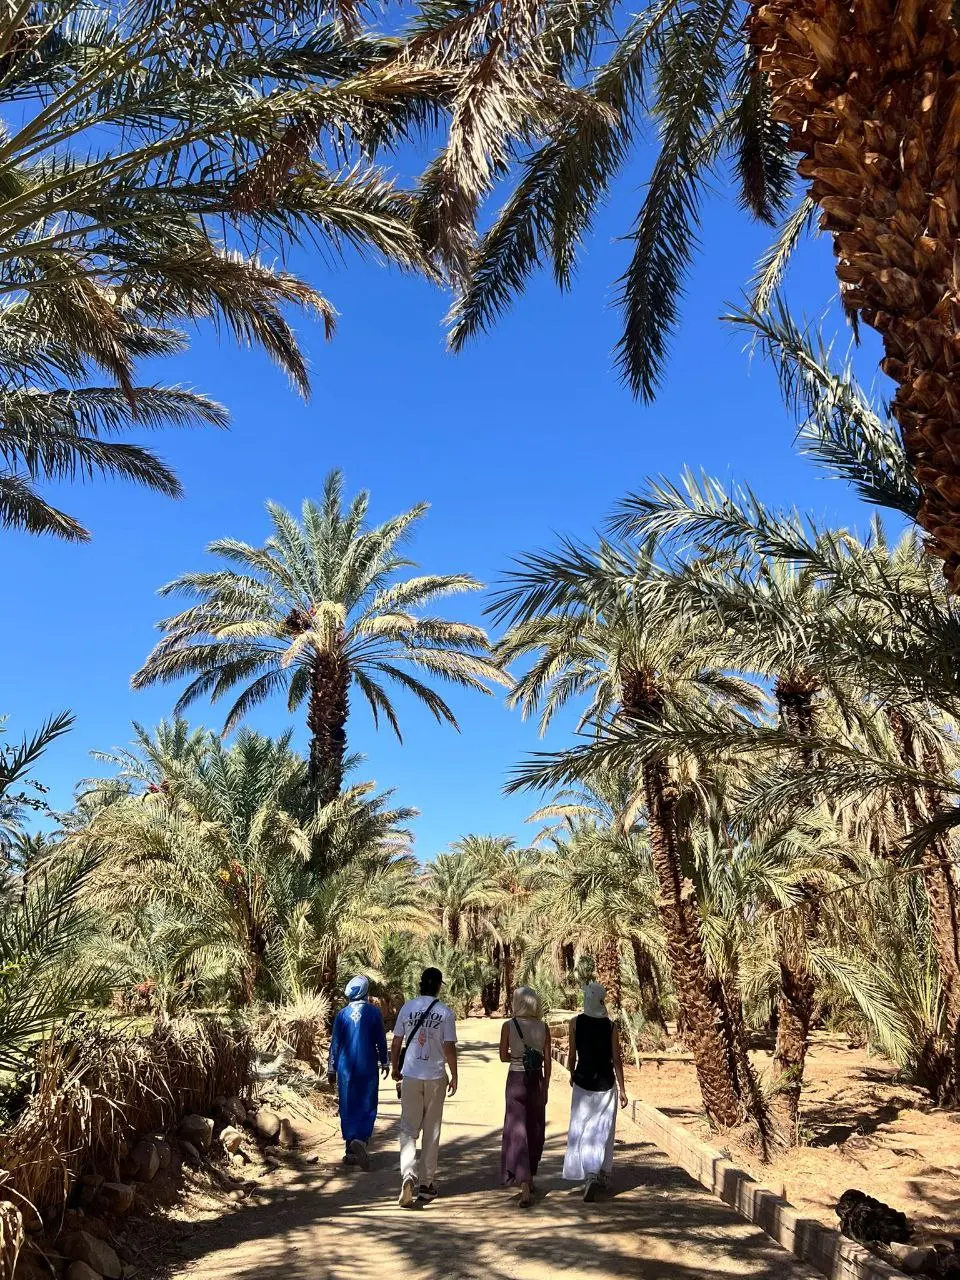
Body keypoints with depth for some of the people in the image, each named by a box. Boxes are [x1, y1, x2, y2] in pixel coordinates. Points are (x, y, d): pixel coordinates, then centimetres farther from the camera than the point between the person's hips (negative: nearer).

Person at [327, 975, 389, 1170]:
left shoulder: (342, 1014, 0)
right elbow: (381, 1040, 1)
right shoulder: (374, 1012, -5)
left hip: (346, 1068, 2)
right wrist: (384, 1062, 13)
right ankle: (361, 1140, -19)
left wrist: (331, 1068, 11)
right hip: (368, 1067, -2)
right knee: (367, 1106, 4)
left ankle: (351, 1151, 12)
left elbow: (335, 1043, 3)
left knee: (348, 1108, 10)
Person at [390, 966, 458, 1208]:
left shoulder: (407, 1008, -1)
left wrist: (396, 1070, 16)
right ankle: (428, 1184, 18)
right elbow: (449, 1048, -6)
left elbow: (396, 1043, 2)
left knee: (408, 1129, 5)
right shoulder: (445, 1012, -6)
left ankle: (408, 1176, -15)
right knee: (431, 1131, 11)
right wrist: (454, 1077, 5)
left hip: (410, 1076, 1)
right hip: (435, 1078, -1)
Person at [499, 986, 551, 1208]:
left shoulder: (508, 1026, -8)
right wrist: (545, 1087, 8)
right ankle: (529, 1179, 33)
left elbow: (503, 1057, -2)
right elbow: (547, 1060, -1)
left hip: (516, 1079, -2)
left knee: (517, 1132, 0)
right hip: (536, 1081, 2)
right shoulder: (543, 1027, -3)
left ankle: (524, 1188, -10)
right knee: (535, 1131, 19)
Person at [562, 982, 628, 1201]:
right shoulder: (610, 1026, -8)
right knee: (603, 1129, 15)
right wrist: (622, 1089, 0)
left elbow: (572, 1056, -3)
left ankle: (590, 1175, -10)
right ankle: (602, 1174, 25)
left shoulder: (576, 1023, -8)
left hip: (583, 1082, -1)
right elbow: (616, 1060, -7)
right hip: (606, 1083, 1)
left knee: (582, 1130, 5)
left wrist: (572, 1074, 16)